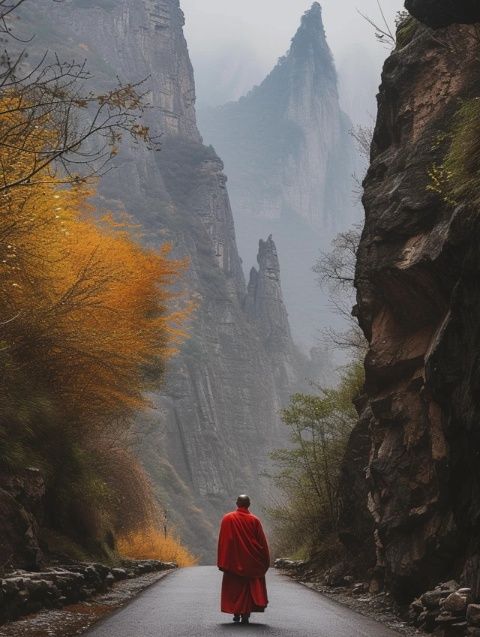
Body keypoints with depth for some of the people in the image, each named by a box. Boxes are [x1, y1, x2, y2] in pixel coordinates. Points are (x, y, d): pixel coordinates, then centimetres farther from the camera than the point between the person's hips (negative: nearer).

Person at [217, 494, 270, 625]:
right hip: (251, 561, 0)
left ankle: (236, 613, 9)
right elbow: (262, 541, -2)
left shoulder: (227, 519, -4)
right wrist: (265, 561, 7)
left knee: (234, 587, 12)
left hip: (233, 560, 0)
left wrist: (222, 562, -1)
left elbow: (222, 541, -5)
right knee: (250, 586, 7)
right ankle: (245, 614, -2)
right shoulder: (254, 520, -4)